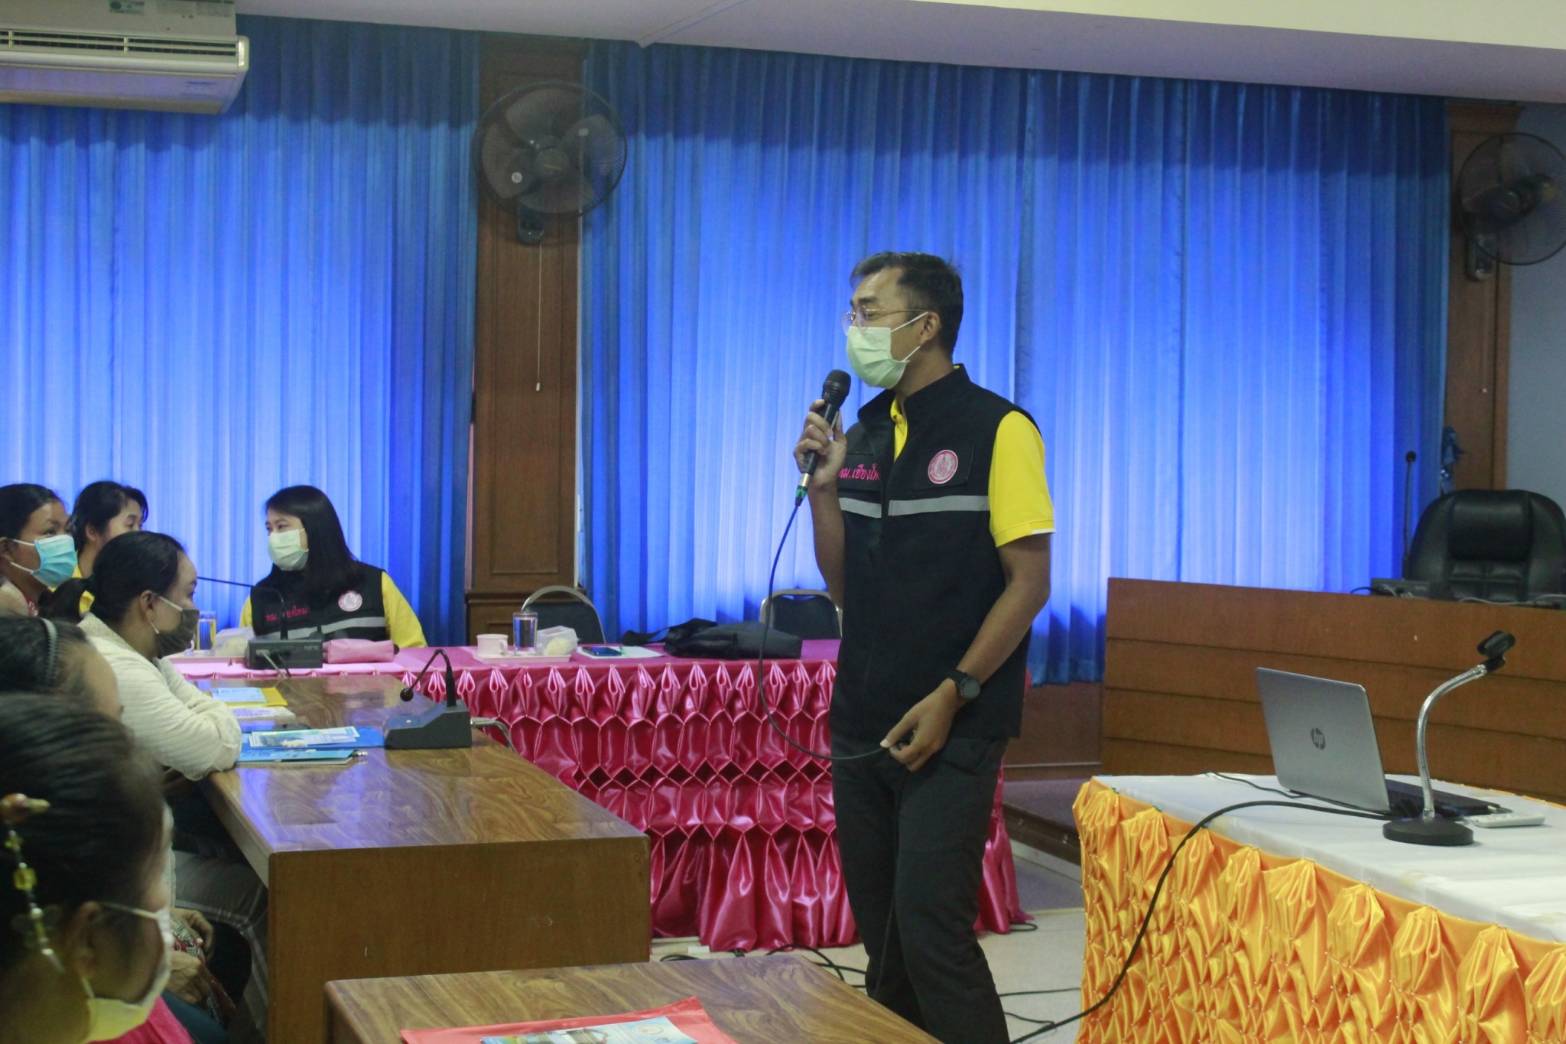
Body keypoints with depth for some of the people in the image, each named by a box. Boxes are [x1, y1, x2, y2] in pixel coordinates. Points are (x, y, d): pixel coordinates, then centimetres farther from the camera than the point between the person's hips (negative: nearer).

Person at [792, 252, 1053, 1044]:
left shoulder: (996, 430, -7)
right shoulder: (862, 436, 11)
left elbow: (1029, 583, -10)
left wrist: (951, 696, -17)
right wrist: (823, 488, 0)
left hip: (950, 729, -6)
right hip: (861, 722, 6)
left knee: (930, 927, -11)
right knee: (880, 931, 11)